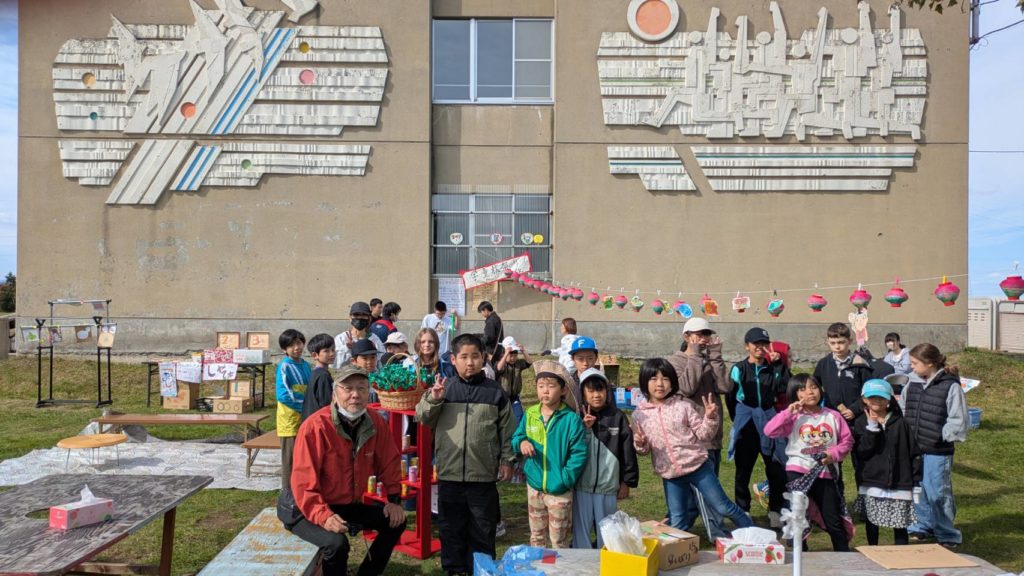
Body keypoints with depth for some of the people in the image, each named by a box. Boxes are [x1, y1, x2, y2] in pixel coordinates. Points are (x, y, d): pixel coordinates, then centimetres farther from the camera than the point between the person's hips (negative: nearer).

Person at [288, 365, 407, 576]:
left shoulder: (375, 422, -6)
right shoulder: (315, 426, -24)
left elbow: (389, 462, 8)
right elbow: (304, 482, -25)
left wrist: (394, 499, 5)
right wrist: (324, 516, -34)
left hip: (352, 506, 7)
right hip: (313, 511, -7)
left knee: (396, 521, 3)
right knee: (337, 543, -32)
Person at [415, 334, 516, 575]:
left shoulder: (495, 391, 1)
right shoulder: (444, 388, 1)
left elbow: (506, 429, 5)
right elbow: (423, 418, 0)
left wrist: (507, 460, 4)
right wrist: (433, 399, -17)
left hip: (484, 475, -1)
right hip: (449, 473, 1)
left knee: (482, 529, 10)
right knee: (451, 527, 13)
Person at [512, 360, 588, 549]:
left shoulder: (571, 419, -14)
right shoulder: (530, 414, 0)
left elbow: (579, 453, -14)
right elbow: (516, 438, 10)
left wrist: (565, 479, -19)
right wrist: (521, 442, -12)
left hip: (559, 490, -4)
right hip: (534, 486, 4)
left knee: (559, 541, 10)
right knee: (536, 536, 21)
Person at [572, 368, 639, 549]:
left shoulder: (618, 417, -1)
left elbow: (628, 451, 2)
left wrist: (627, 482, 3)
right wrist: (584, 429, -18)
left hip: (608, 486, 0)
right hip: (582, 486, 0)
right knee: (581, 530, 7)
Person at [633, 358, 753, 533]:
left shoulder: (684, 406, -6)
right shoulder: (639, 415, -1)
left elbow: (703, 434, -2)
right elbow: (644, 449, 8)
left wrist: (710, 418, -20)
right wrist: (640, 445, -15)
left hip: (698, 466, -1)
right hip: (670, 475, 2)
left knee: (723, 507, 8)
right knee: (676, 522, 9)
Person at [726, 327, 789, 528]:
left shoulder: (774, 369, 5)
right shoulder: (739, 369, 0)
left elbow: (784, 388, -11)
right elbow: (731, 398, 3)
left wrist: (783, 366, -15)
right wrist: (739, 420, 6)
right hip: (746, 427, -1)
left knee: (777, 470, 0)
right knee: (743, 470, 7)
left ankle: (776, 511, 18)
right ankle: (742, 513, 20)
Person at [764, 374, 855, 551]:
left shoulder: (833, 416, 5)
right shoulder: (793, 417, -3)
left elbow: (847, 440, 9)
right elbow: (769, 431, -15)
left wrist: (834, 453, -9)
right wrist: (789, 412, -18)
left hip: (826, 473, 2)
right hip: (798, 472, -1)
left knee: (834, 522, 10)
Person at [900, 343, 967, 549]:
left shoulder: (950, 386, -13)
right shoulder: (913, 384, 6)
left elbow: (958, 420, -11)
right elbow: (902, 410, 14)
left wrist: (941, 437, -12)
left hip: (937, 452, -6)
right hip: (914, 449, 6)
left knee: (938, 493, 0)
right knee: (917, 490, 15)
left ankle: (947, 534, 16)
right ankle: (922, 526, 32)